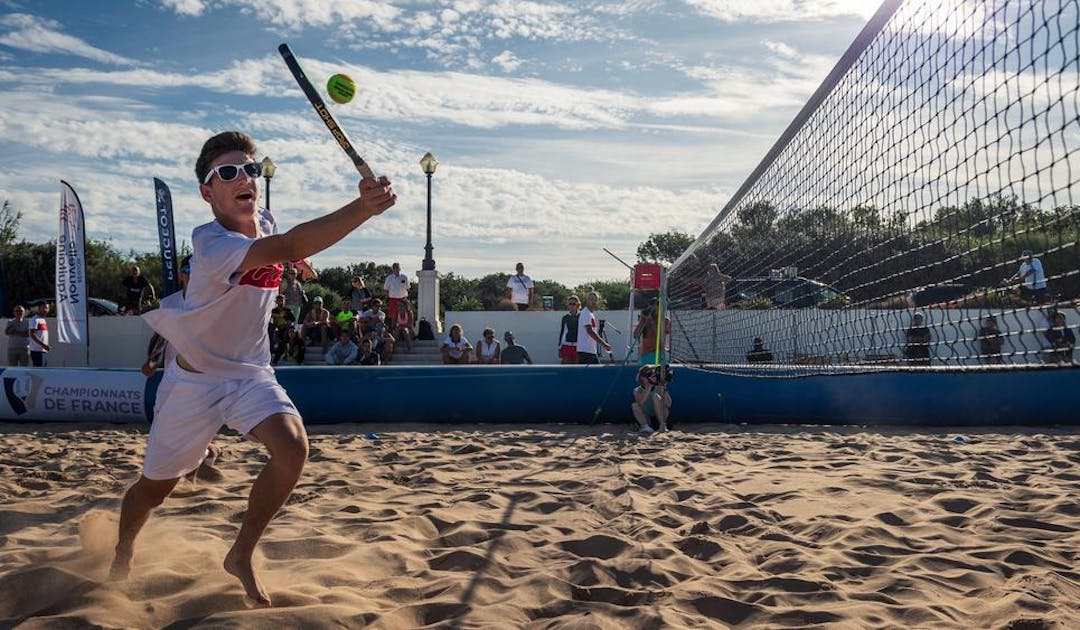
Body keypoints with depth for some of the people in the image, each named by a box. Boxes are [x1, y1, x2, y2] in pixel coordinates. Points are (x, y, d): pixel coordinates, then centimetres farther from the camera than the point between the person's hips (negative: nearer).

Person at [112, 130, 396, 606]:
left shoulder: (262, 220, -4)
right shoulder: (211, 243, -29)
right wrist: (363, 207, -58)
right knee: (155, 488, 11)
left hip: (251, 374, 5)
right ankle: (122, 555, 46)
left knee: (292, 446, -23)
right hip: (194, 379, -5)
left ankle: (240, 557, -2)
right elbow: (287, 248, -48)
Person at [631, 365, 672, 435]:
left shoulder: (659, 388, 0)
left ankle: (663, 425, -27)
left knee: (655, 396, -20)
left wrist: (663, 389, -22)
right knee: (634, 405, -21)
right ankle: (645, 427, -32)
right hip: (647, 420, 0)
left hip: (660, 418, 0)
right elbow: (640, 403, -24)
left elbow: (668, 405, -13)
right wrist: (650, 386, -27)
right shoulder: (637, 391, -1)